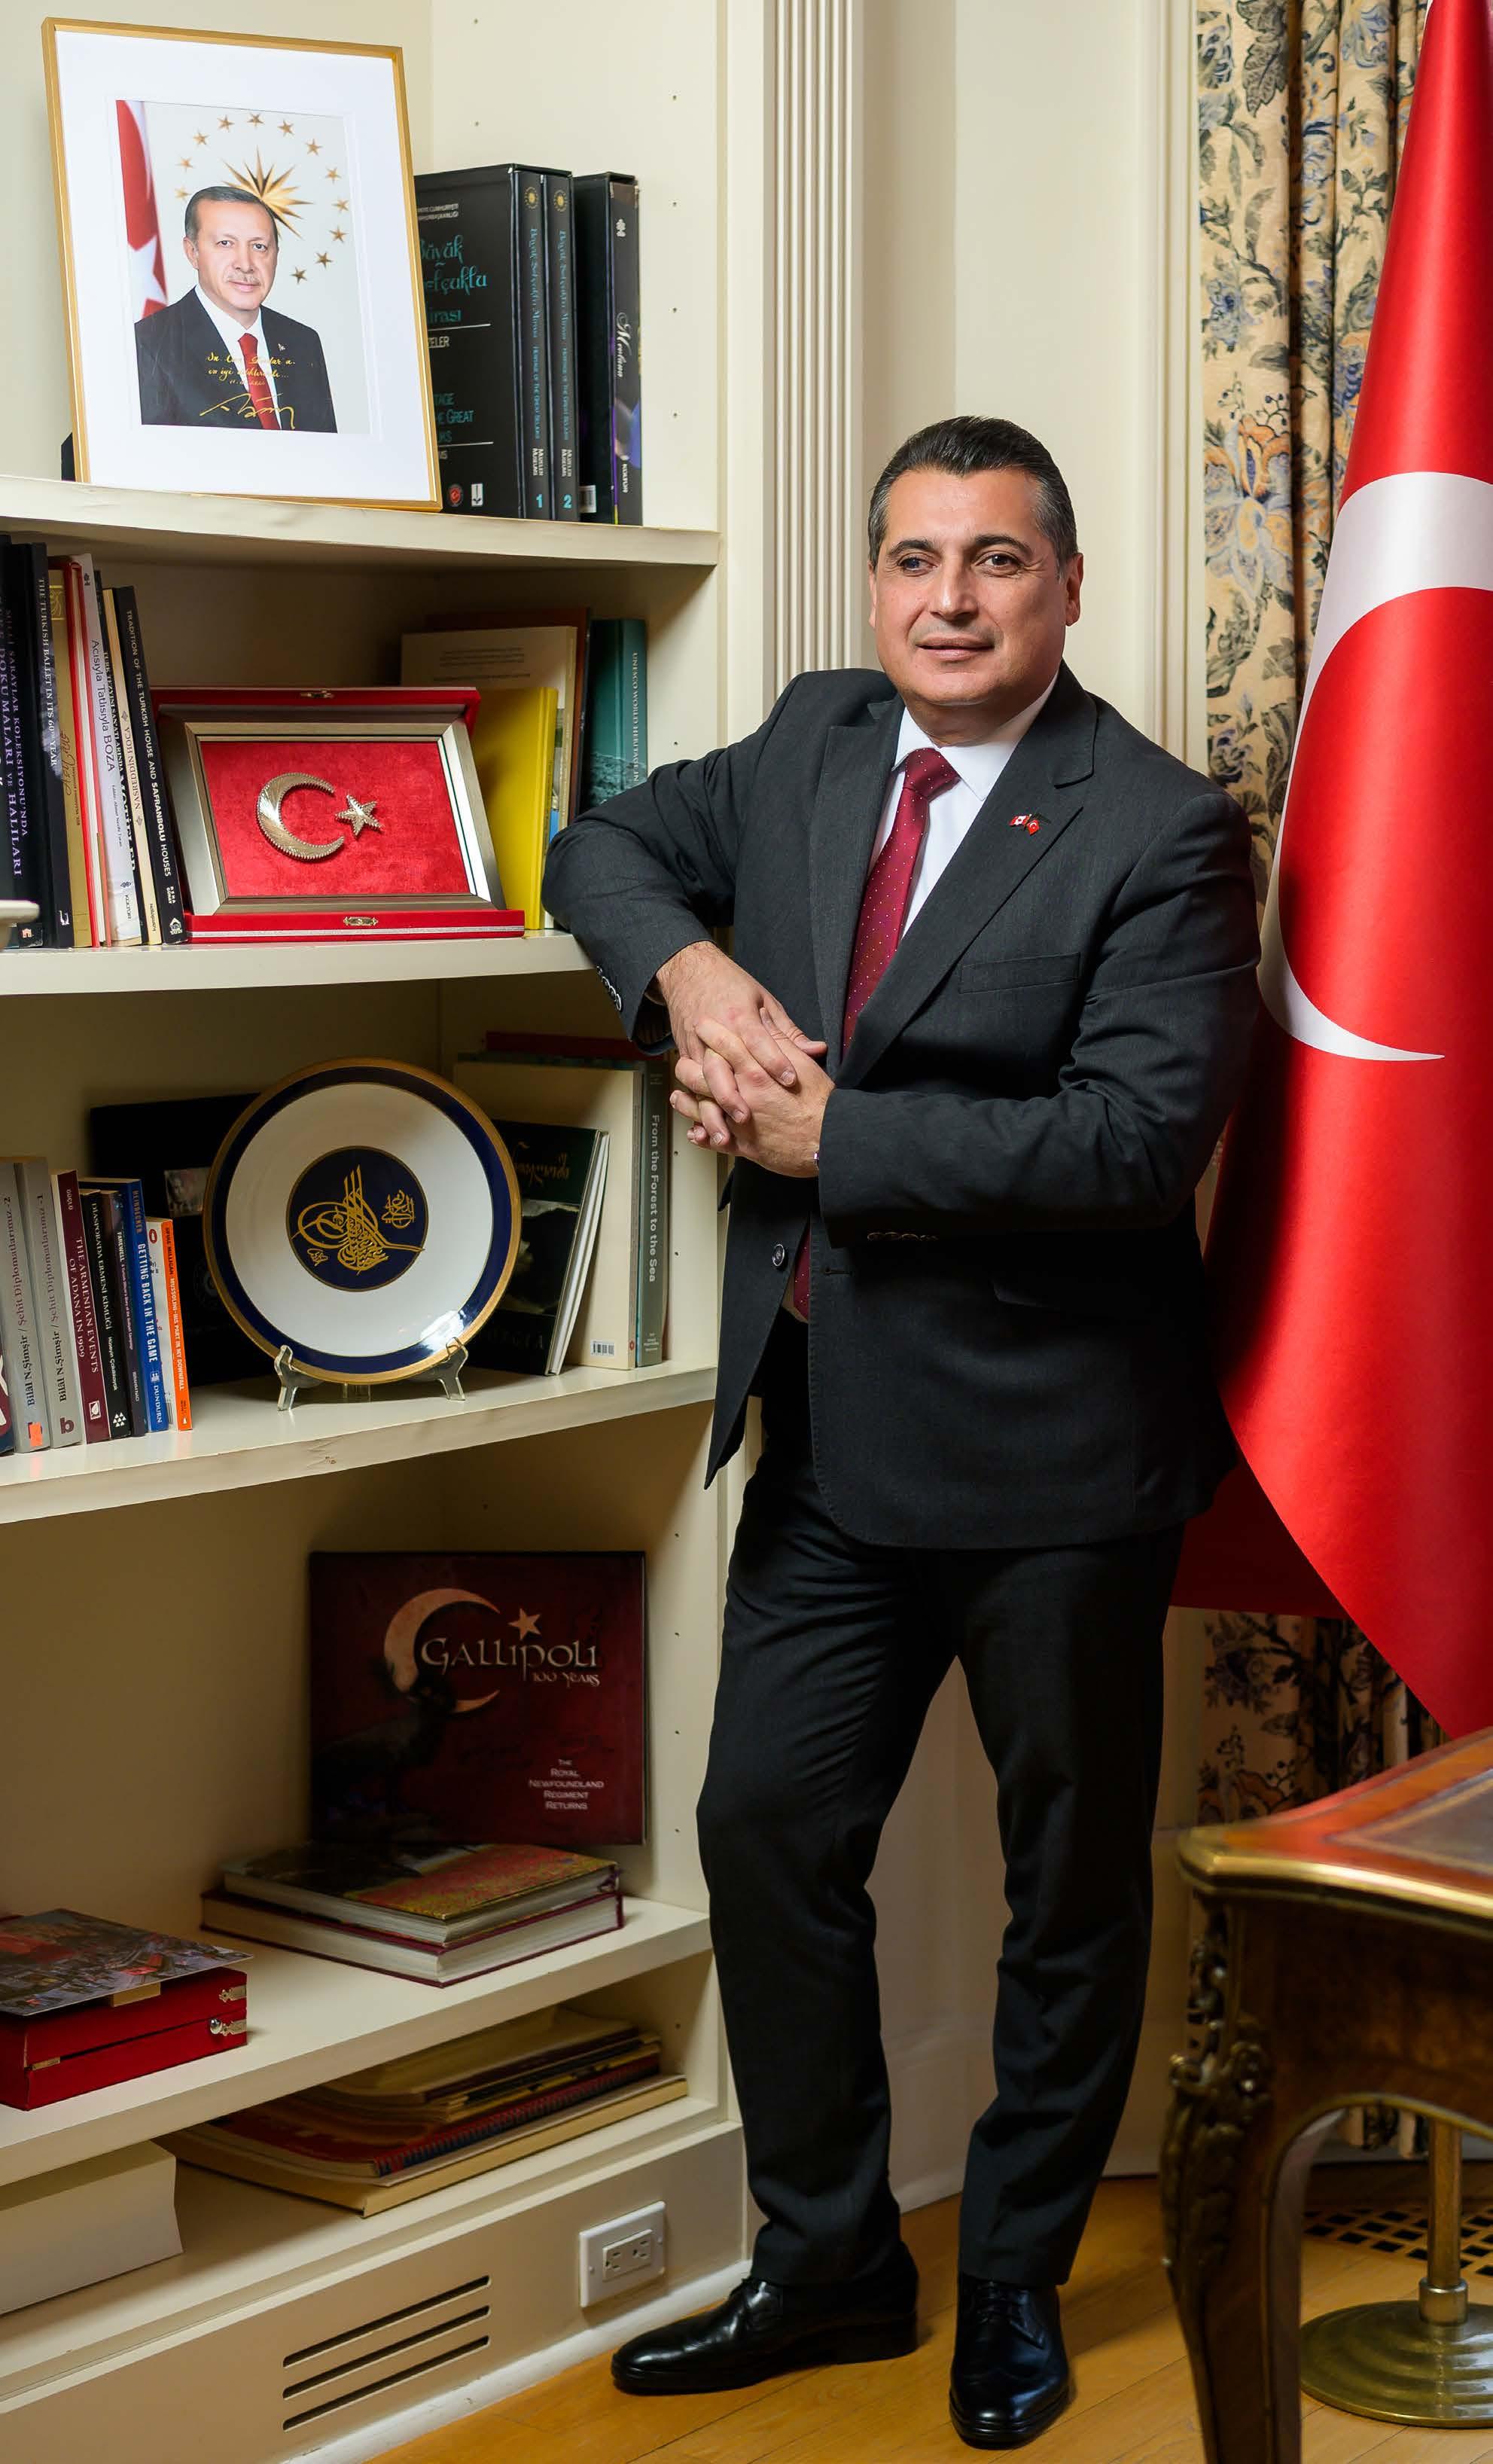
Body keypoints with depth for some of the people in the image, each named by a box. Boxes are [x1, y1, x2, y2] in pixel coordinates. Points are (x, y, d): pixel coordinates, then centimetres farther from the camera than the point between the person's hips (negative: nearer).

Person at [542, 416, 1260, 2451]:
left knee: (1070, 1878, 11)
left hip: (1050, 1446, -5)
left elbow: (1142, 1133, -23)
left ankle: (1019, 2281, 31)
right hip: (831, 1429, 6)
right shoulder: (813, 745, 6)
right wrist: (690, 969, -5)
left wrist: (828, 1137, -20)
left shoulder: (1160, 835, -14)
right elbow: (609, 843, 17)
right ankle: (829, 2266, 28)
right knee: (768, 1831, 10)